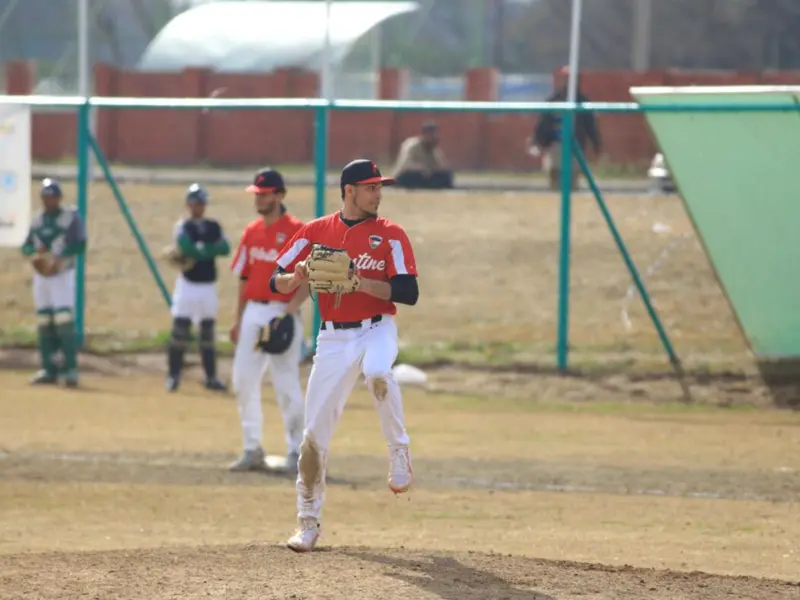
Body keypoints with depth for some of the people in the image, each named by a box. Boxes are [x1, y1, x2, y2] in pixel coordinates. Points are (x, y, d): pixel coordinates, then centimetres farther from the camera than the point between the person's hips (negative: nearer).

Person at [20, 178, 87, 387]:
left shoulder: (71, 217, -3)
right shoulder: (38, 219, 13)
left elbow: (80, 245, -10)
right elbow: (27, 246, 13)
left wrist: (59, 257, -23)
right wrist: (33, 253, -10)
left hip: (62, 274, -6)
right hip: (41, 276, 6)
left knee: (64, 321, -15)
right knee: (44, 323, 6)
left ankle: (70, 370, -15)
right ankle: (48, 370, 12)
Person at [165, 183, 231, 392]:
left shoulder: (214, 227, 10)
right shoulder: (182, 227, -2)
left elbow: (225, 248, -9)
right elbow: (186, 247, -23)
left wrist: (199, 251, -19)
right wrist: (209, 250, -14)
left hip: (208, 286, 4)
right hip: (187, 283, -4)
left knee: (208, 333, 9)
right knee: (179, 331, -8)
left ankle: (211, 377, 14)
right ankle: (173, 375, -1)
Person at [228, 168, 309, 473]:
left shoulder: (297, 231, -8)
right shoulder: (251, 232, 12)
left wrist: (289, 311, -22)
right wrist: (238, 319, 15)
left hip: (282, 313, -7)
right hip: (253, 313, 7)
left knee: (286, 385, -6)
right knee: (244, 382, 4)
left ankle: (296, 452, 4)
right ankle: (252, 450, 13)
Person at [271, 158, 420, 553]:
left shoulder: (390, 235, 0)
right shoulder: (315, 232, 6)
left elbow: (409, 292, -10)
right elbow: (276, 282, 4)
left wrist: (361, 282, -21)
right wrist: (297, 277, -18)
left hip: (376, 330, -2)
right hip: (333, 339, 2)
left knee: (377, 373, -38)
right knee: (314, 433, -1)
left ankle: (399, 451, -15)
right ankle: (308, 522, 11)